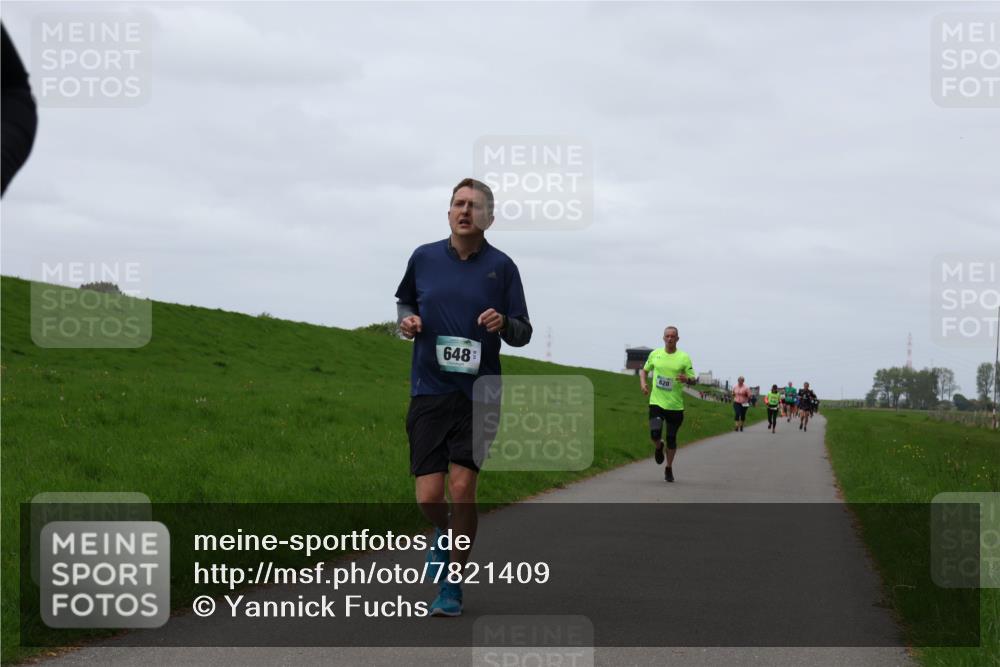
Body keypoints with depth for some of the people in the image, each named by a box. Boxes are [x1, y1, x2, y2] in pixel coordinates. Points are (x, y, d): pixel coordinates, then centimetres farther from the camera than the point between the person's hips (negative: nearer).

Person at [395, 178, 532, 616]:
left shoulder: (501, 266, 2)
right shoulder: (423, 259, 7)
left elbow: (523, 333, 5)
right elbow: (405, 302, 24)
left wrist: (504, 323, -17)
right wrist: (407, 321, 1)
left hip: (478, 394, -1)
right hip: (429, 392, 1)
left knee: (462, 487, -11)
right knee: (429, 497, -6)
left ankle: (451, 588, 4)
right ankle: (444, 533, 31)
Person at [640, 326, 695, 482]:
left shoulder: (684, 358, -2)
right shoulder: (655, 354, 5)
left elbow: (693, 380, 0)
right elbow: (644, 370, 20)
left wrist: (686, 379, -23)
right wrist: (643, 383, -1)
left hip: (675, 405, 0)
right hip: (656, 403, 0)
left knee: (671, 439, 6)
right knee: (655, 433, -19)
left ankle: (669, 468, 27)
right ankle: (658, 447, 18)